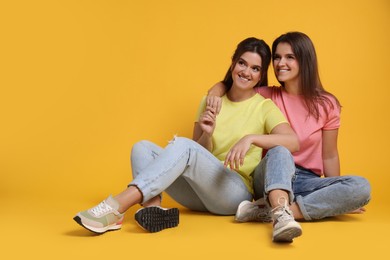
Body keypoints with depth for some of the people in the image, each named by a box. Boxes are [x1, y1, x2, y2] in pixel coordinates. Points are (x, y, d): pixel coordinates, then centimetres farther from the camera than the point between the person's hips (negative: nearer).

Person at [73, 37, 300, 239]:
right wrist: (206, 135, -9)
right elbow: (199, 156, 12)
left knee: (183, 145, -31)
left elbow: (293, 142, -17)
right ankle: (153, 208, -36)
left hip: (236, 193, -5)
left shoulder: (265, 107, 1)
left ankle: (115, 208, -39)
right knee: (143, 147, -13)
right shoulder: (211, 102, 13)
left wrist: (250, 138, -29)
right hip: (200, 194, 5)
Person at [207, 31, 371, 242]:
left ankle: (267, 209, -36)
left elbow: (329, 156, 5)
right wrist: (216, 91, -10)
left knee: (361, 187, -28)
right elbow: (229, 84, 13)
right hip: (271, 179, -1)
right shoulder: (267, 96, 3)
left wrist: (338, 197, 1)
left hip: (307, 181, 1)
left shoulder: (326, 104, 1)